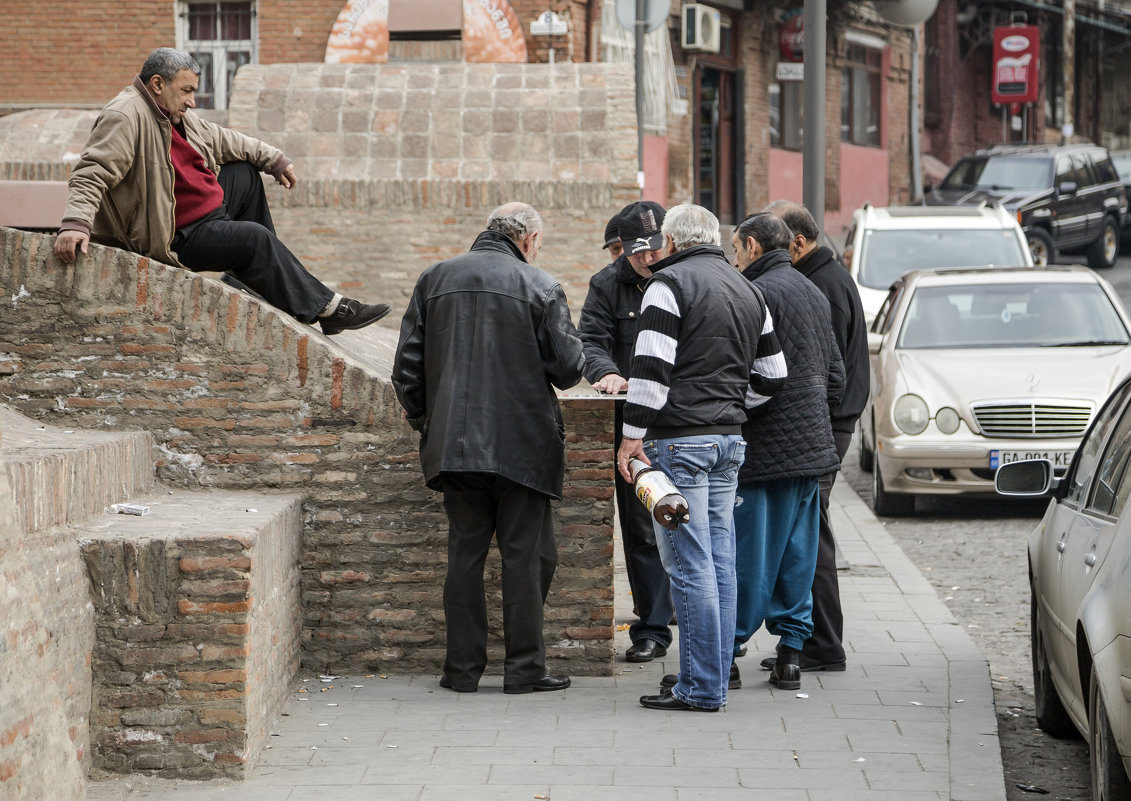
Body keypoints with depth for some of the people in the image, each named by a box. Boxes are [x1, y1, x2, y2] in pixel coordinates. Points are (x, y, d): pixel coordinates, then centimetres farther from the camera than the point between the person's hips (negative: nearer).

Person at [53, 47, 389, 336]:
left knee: (245, 173, 25)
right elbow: (92, 173, -32)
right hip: (175, 237, -12)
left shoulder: (176, 113, 8)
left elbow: (220, 140, 23)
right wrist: (75, 222, -48)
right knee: (254, 238, -23)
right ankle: (325, 307, -15)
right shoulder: (124, 117, -23)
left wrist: (273, 159, 26)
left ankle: (254, 276, 26)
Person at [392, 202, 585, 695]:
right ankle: (524, 668, 4)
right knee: (526, 555, 3)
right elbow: (568, 368, -5)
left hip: (454, 444, 4)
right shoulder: (539, 287, -4)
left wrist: (424, 422, 20)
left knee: (464, 554, 9)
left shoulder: (435, 280, 7)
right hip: (521, 445, -3)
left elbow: (407, 366, 8)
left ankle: (463, 668, 10)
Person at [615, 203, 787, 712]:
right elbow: (770, 377, 20)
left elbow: (652, 366, -15)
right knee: (719, 561, 10)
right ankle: (714, 678, 15)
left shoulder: (670, 283, -6)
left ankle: (700, 689, -7)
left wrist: (633, 435, -12)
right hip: (729, 440, 8)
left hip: (679, 440, -8)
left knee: (689, 565, -7)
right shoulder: (748, 292, 17)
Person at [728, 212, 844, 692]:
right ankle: (790, 654, 9)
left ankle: (727, 652, 0)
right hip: (811, 446, 8)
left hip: (767, 444, -8)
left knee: (750, 551, -4)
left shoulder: (760, 292, -12)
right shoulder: (814, 294, 17)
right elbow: (835, 375, 20)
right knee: (796, 552, 9)